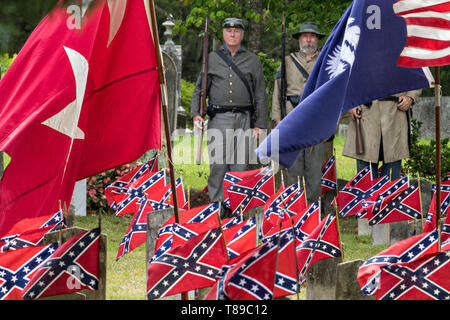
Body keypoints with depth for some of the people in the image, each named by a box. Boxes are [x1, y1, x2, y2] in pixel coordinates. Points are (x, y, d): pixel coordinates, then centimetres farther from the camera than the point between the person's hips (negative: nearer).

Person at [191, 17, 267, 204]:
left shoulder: (252, 60, 11)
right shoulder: (211, 59, 11)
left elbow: (260, 95, 10)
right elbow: (199, 89, 11)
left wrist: (260, 124, 4)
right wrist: (195, 114, -4)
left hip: (244, 120, 1)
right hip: (218, 120, 0)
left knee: (241, 165, 0)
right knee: (217, 165, -7)